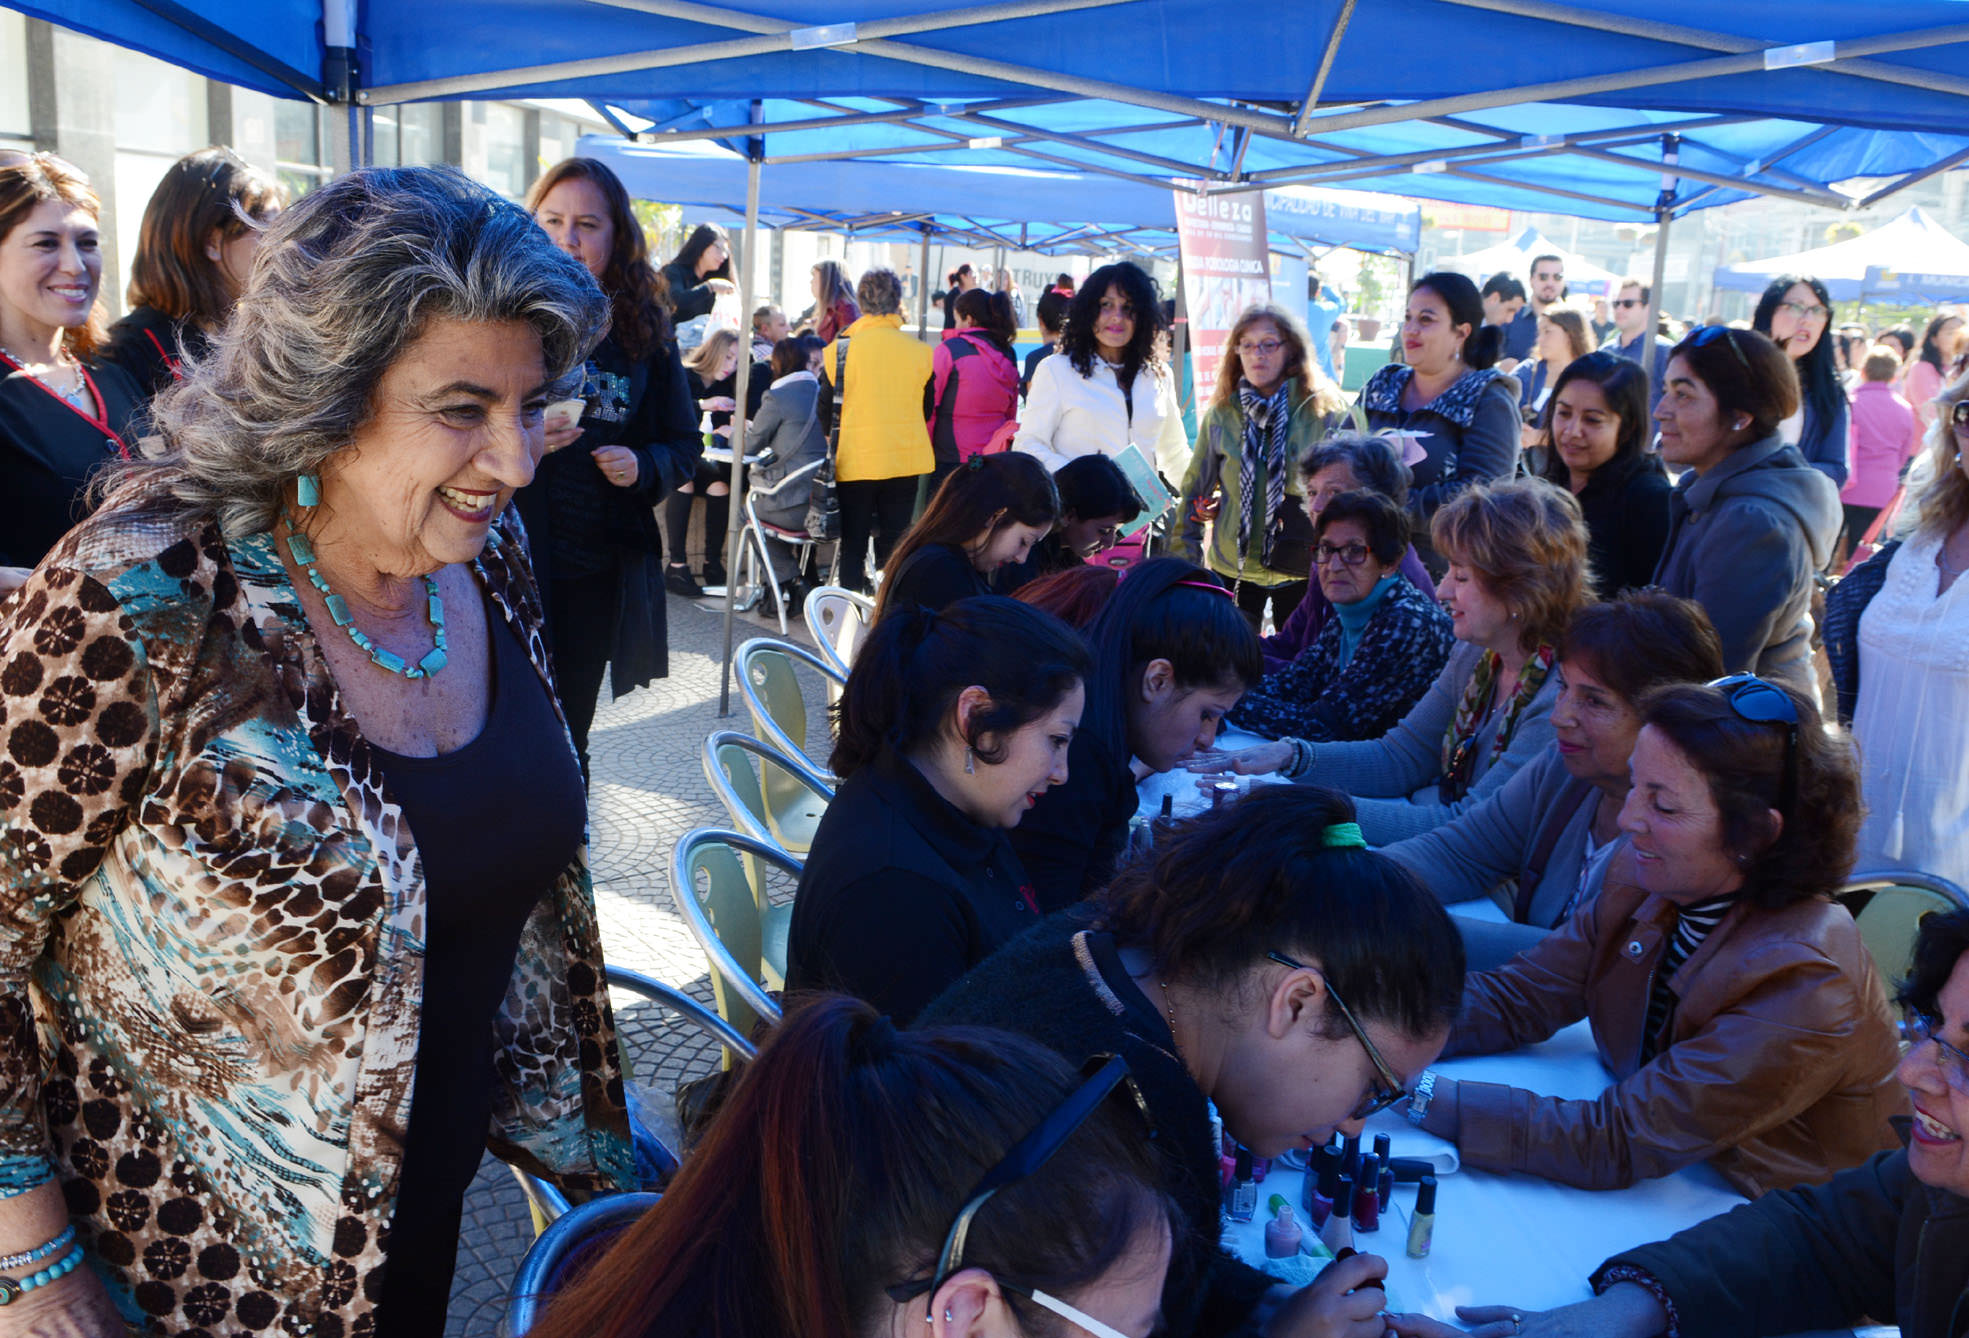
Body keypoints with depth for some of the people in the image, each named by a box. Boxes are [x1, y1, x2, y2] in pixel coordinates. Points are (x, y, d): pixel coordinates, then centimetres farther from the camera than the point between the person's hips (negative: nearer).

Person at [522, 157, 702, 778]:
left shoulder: (643, 335, 5)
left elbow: (686, 441, 12)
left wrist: (644, 466, -9)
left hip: (599, 572, 3)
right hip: (510, 563, -3)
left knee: (568, 738, 15)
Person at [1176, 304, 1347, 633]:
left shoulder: (1326, 412, -4)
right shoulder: (1221, 415, 2)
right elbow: (1194, 492, 7)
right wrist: (1184, 565, 3)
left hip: (1302, 570, -1)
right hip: (1232, 567, 1)